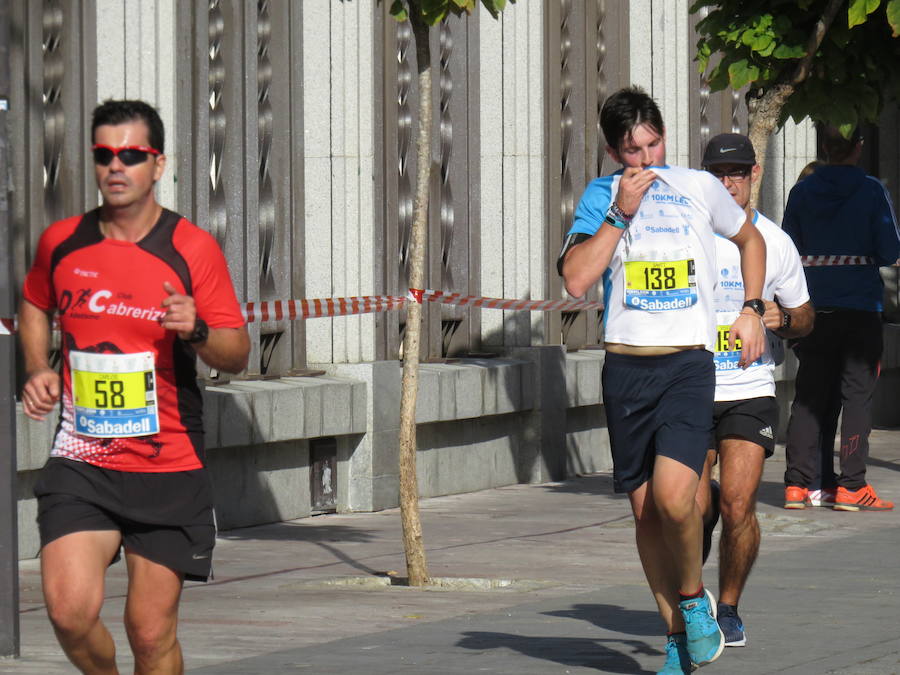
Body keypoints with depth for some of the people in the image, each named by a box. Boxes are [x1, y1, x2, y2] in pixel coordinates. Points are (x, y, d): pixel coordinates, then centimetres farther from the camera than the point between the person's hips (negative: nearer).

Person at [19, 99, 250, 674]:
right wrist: (38, 370, 9)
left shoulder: (193, 249, -3)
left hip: (169, 467, -1)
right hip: (80, 461, 1)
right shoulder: (61, 243, 5)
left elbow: (238, 353, -1)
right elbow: (34, 307, 27)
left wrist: (196, 331, -22)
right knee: (70, 609, -17)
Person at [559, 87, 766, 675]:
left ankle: (694, 597, 6)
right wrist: (621, 213, -12)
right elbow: (576, 278, -9)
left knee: (673, 496, -21)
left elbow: (750, 239, 27)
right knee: (645, 510, 5)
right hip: (626, 367, 2)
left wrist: (752, 310, 18)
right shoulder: (601, 197, 6)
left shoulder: (700, 188, 6)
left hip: (688, 365, -2)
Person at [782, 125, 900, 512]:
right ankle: (850, 486, -5)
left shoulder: (802, 191, 2)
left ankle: (797, 485, 4)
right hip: (860, 306, -3)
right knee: (857, 396, 0)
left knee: (810, 397, 8)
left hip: (814, 308, 3)